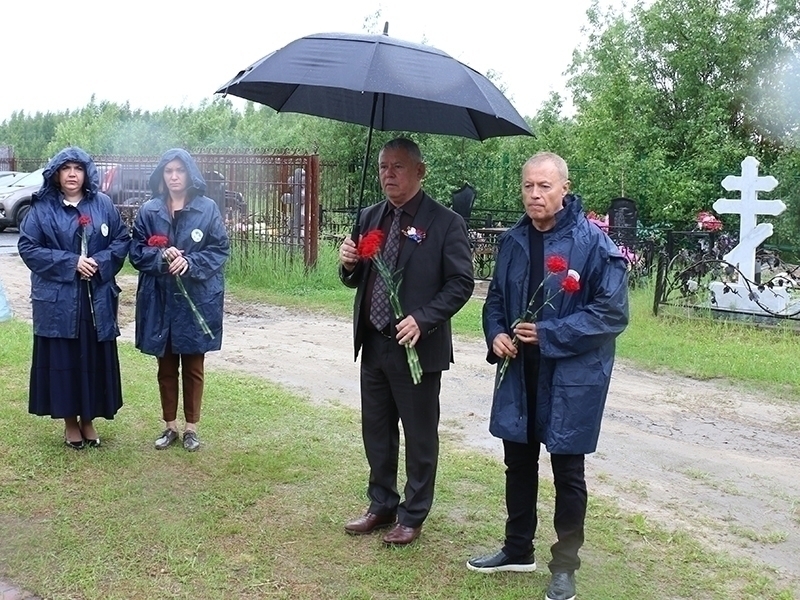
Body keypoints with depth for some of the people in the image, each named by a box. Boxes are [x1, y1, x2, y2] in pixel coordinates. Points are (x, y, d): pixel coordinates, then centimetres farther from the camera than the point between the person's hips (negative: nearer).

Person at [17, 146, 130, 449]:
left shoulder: (103, 204, 4)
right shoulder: (42, 208, -1)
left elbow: (123, 240, 5)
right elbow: (27, 246, -6)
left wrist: (99, 262, -13)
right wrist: (70, 262, -15)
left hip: (97, 298, 2)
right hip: (57, 299, -2)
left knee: (95, 358, 6)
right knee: (62, 358, 4)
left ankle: (88, 418, 21)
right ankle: (70, 421, 18)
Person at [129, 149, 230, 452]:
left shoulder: (208, 208, -1)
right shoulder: (149, 210, 3)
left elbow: (221, 249, -2)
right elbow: (136, 251, 3)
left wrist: (190, 262, -18)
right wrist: (161, 255, -16)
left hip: (197, 299, -1)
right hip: (160, 300, 2)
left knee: (193, 367, 7)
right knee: (166, 366, 10)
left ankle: (191, 427, 18)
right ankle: (170, 426, 23)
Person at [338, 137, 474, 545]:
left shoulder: (445, 223, -8)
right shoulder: (370, 218, 10)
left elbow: (461, 283, -11)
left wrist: (422, 319, -23)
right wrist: (348, 264, -8)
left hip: (418, 347, -6)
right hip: (373, 344, 6)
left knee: (420, 438, 8)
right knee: (376, 432, 17)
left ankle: (413, 516, 23)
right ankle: (381, 506, 34)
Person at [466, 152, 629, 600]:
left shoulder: (593, 243, -14)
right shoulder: (514, 241, 4)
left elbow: (613, 311, -17)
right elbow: (496, 298, 16)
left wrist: (549, 335, -20)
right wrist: (496, 333, -5)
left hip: (572, 377, -5)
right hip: (519, 371, 6)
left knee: (567, 471, 7)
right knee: (519, 462, 17)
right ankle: (518, 549, 36)